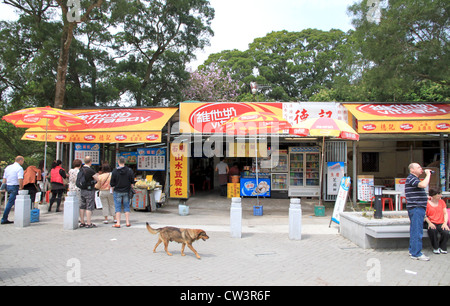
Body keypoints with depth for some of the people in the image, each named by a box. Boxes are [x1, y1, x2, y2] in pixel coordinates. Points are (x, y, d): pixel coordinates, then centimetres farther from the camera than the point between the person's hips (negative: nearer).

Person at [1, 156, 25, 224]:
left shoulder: (8, 167, 13)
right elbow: (20, 179, -22)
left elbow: (4, 178, 16)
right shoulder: (19, 168, -11)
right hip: (15, 187, -8)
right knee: (10, 203, 0)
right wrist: (21, 187, -13)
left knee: (16, 202, 14)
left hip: (8, 186, 8)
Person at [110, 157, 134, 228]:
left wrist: (113, 186, 14)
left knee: (118, 208, 4)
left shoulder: (115, 171, -9)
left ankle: (118, 223, 3)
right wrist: (131, 186, 16)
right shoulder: (129, 171, -4)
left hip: (117, 192, -2)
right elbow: (132, 183, -2)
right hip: (126, 192, 2)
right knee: (126, 207, 10)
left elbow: (112, 184, -6)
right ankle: (128, 223, 12)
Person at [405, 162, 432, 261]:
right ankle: (416, 253, -5)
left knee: (414, 230, 14)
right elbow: (423, 185, -32)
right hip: (416, 208, -11)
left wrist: (425, 197, 21)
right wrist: (428, 174, -19)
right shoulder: (411, 179, -14)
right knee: (417, 231, -9)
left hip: (418, 208, 11)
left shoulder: (414, 179, 20)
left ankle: (412, 250, 22)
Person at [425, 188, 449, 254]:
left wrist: (445, 223, -7)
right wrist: (429, 223, -19)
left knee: (446, 233, -29)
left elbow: (445, 213, 8)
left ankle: (442, 247, 3)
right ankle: (435, 248, -10)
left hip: (441, 223, 3)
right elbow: (424, 215, -3)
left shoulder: (441, 202, 10)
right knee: (432, 230, -37)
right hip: (432, 223, -3)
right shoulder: (427, 203, -2)